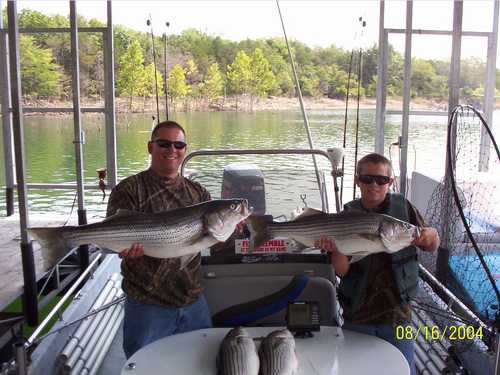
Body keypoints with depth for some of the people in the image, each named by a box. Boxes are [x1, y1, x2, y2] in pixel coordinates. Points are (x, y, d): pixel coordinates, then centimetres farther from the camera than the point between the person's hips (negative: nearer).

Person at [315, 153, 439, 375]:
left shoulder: (402, 207, -3)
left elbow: (432, 248, 4)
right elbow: (342, 271, -12)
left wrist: (431, 236, -19)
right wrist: (336, 250, -32)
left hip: (396, 314, 0)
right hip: (357, 316, 0)